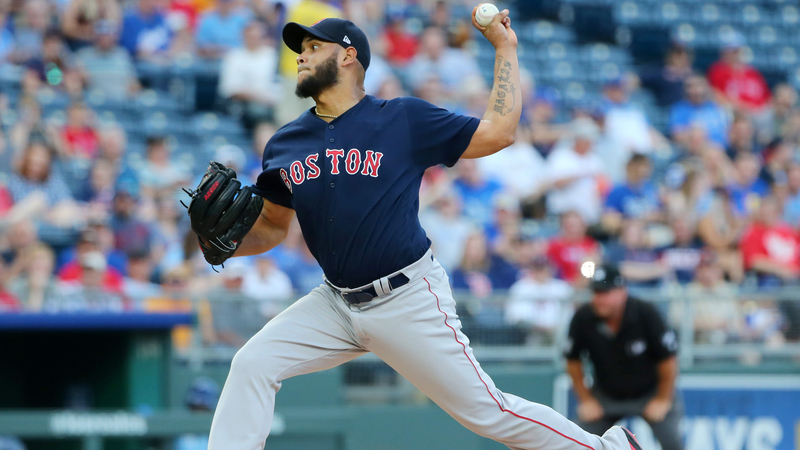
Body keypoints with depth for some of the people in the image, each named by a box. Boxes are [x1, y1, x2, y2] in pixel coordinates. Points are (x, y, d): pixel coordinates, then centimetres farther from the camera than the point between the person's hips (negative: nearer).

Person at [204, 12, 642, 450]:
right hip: (336, 305, 5)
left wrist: (505, 48, -3)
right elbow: (272, 226, 16)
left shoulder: (404, 120, -5)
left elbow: (497, 132, -5)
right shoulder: (285, 145, 6)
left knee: (487, 412, -2)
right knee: (251, 364, -13)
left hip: (409, 302, -5)